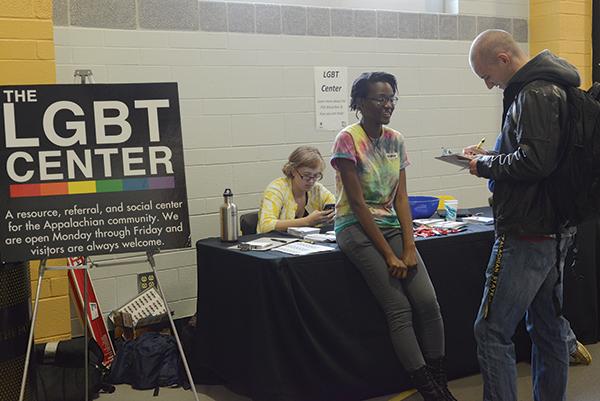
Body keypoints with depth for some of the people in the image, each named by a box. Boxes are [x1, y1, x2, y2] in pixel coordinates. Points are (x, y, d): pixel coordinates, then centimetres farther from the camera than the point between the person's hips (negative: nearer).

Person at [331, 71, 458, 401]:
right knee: (399, 309, -14)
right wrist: (388, 254, -16)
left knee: (427, 302, -11)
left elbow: (400, 198, 5)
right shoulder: (348, 140, -10)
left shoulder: (395, 140, 8)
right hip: (356, 228, -5)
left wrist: (408, 247, -8)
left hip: (391, 224, 5)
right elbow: (357, 203, -14)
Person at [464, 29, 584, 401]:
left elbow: (535, 160, -25)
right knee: (549, 328, 17)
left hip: (525, 236, -11)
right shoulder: (551, 87, 15)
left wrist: (486, 166, -11)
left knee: (493, 332, -5)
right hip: (556, 231, 11)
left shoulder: (533, 95, -16)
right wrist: (490, 157, 11)